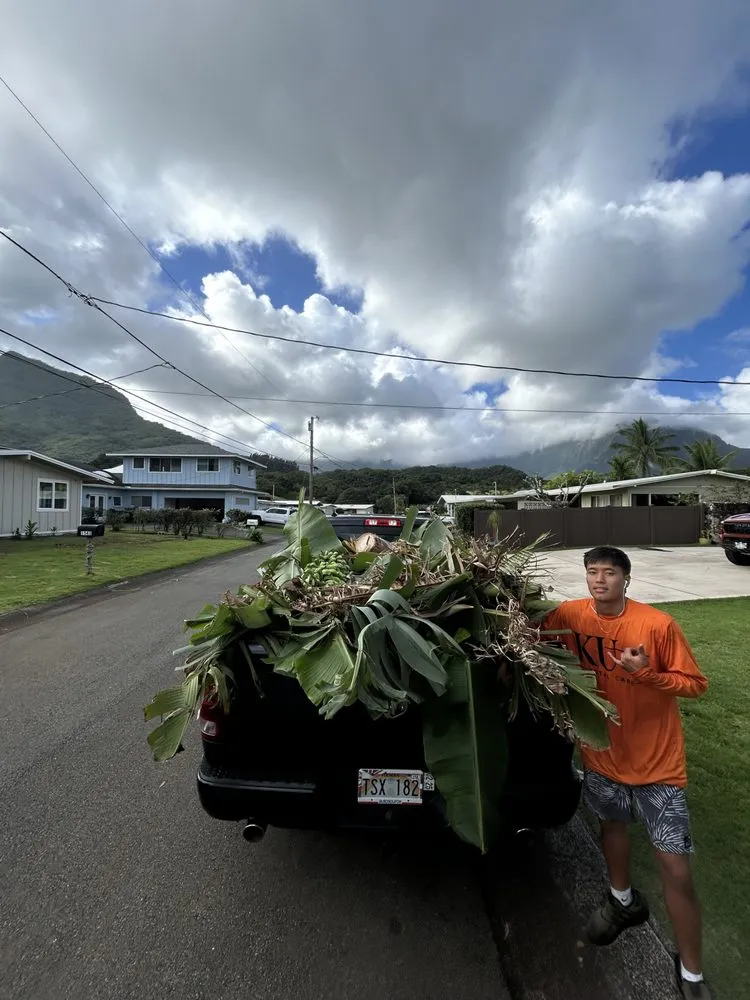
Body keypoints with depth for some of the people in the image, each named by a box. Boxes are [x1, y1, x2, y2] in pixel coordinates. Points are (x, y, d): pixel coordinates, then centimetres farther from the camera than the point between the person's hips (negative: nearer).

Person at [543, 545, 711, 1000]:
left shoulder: (658, 625, -22)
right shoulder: (571, 615, -13)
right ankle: (624, 901, 56)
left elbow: (696, 684, -13)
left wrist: (647, 675, -29)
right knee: (612, 825, 26)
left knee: (676, 867, 1)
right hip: (603, 751, 4)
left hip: (657, 762, -3)